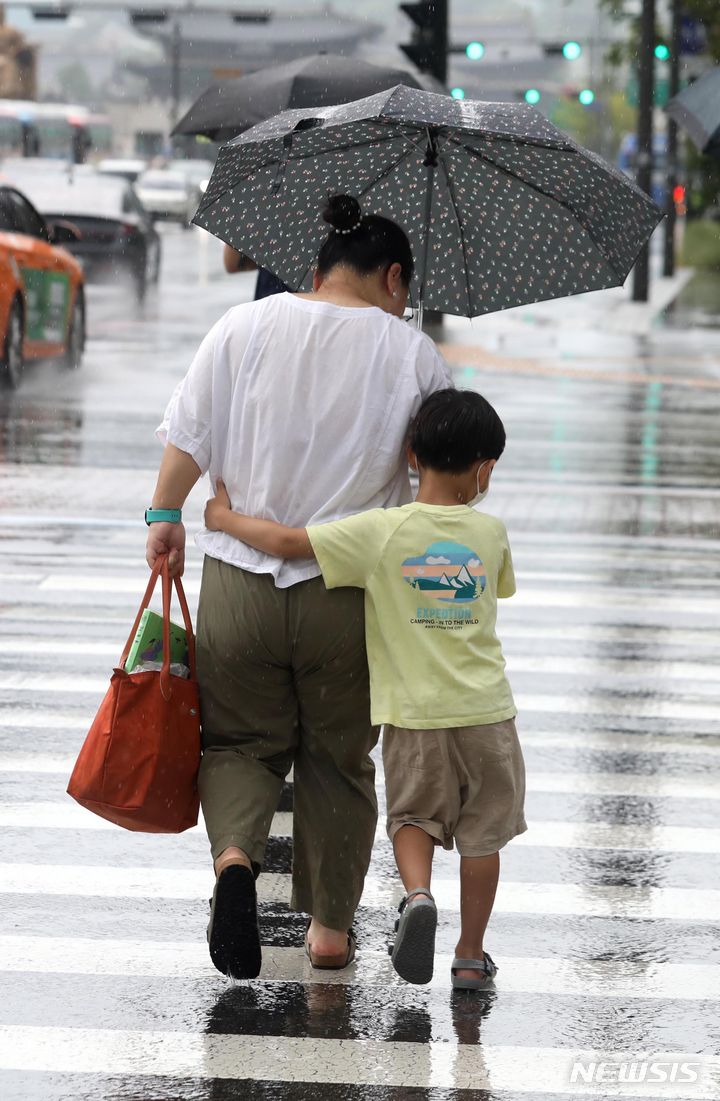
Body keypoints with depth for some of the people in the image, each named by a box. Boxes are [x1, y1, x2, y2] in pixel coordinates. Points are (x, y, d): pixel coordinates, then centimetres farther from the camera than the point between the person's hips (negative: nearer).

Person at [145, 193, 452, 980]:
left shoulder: (244, 329, 0)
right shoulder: (411, 354, -2)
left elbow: (188, 436, -1)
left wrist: (165, 516, 12)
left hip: (240, 584, 1)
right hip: (350, 592, 0)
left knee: (240, 738, 15)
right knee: (338, 758, 15)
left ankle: (235, 855, -14)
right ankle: (331, 926, 19)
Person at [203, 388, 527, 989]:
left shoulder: (381, 531, -10)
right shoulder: (490, 532, -2)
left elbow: (290, 542, -15)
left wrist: (226, 518, 1)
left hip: (414, 713, -1)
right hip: (485, 711, 1)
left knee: (414, 814, 19)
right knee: (482, 831, 15)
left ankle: (418, 893, -10)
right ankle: (471, 954, 19)